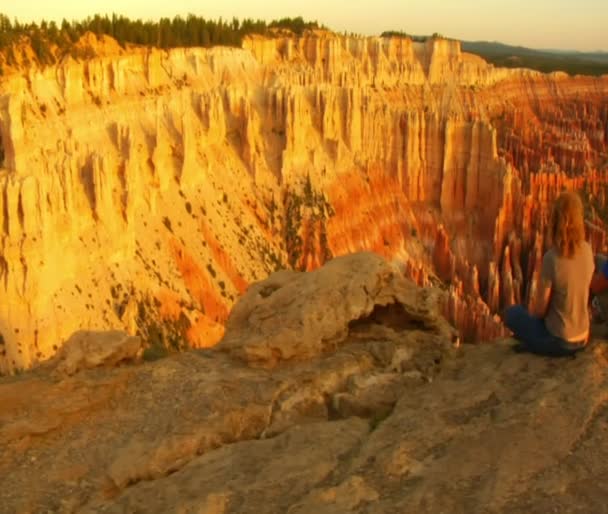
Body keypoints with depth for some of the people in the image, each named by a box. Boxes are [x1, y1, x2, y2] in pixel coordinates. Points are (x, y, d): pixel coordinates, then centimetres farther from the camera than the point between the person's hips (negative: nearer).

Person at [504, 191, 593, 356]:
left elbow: (540, 309, -17)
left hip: (558, 341, -5)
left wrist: (532, 311, 7)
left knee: (512, 313, 21)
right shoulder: (587, 250, -9)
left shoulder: (551, 258, -26)